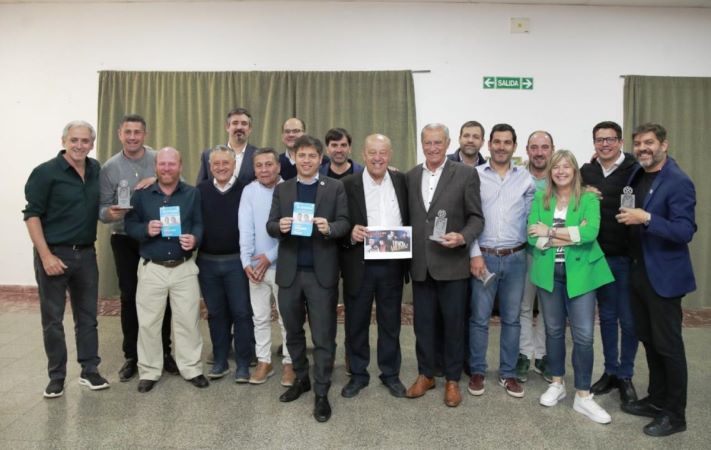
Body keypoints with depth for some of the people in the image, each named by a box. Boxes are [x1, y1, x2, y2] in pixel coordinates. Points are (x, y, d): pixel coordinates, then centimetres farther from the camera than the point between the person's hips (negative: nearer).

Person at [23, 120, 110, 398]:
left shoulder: (96, 170, 6)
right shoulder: (45, 172, -9)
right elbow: (32, 215, -11)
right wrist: (46, 255, -17)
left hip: (86, 253, 5)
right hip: (54, 253, -4)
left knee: (87, 315, 11)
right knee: (53, 319, 6)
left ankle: (89, 371, 22)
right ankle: (56, 376, 19)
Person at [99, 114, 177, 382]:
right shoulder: (110, 168, -1)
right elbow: (101, 209, -2)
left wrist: (159, 180, -21)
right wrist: (110, 213, -25)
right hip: (125, 240, 0)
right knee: (129, 297, 7)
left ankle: (164, 352, 20)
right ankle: (131, 356, 21)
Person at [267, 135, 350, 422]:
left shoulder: (335, 187, 2)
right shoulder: (282, 189, 9)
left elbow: (345, 223, -4)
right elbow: (270, 226, 4)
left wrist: (329, 228, -25)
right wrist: (279, 226, -18)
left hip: (322, 272, -3)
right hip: (289, 272, 3)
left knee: (323, 336, 2)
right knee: (293, 332, 16)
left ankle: (321, 393, 13)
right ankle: (301, 378, 35)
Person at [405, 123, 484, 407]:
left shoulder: (466, 174, -3)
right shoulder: (410, 176, 8)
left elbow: (476, 217, -3)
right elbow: (407, 217, 11)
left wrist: (462, 237, -22)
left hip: (452, 263, -3)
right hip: (420, 264, 3)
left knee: (453, 324, 8)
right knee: (423, 323, 12)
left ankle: (452, 379, 25)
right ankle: (425, 375, 29)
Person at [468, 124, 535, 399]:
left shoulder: (525, 178, 6)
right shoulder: (475, 176, -1)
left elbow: (530, 217, 7)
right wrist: (474, 254, -8)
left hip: (516, 257, 2)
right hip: (483, 257, -2)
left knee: (511, 319, 10)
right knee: (479, 318, 5)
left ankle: (508, 373, 24)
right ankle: (477, 372, 20)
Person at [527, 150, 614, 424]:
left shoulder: (589, 198, -1)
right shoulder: (540, 200, 6)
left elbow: (591, 232, -18)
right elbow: (533, 237, -6)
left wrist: (551, 231, -14)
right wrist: (572, 235, -15)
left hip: (580, 273, -2)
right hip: (549, 273, 3)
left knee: (583, 335, -3)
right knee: (553, 330, 13)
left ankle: (583, 396, 11)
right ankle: (557, 384, 30)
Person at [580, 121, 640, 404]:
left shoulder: (635, 170, -8)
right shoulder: (586, 172, 5)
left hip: (627, 257, -3)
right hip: (599, 256, 4)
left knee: (628, 320, 5)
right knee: (606, 316, 14)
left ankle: (626, 376, 22)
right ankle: (610, 371, 28)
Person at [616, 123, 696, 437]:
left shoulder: (678, 182, -15)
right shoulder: (637, 174, 8)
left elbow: (685, 232, -22)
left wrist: (646, 218, -29)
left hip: (664, 275, -8)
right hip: (639, 271, 8)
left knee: (668, 344, 3)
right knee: (648, 339, 17)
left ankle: (675, 414, 17)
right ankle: (656, 400, 32)